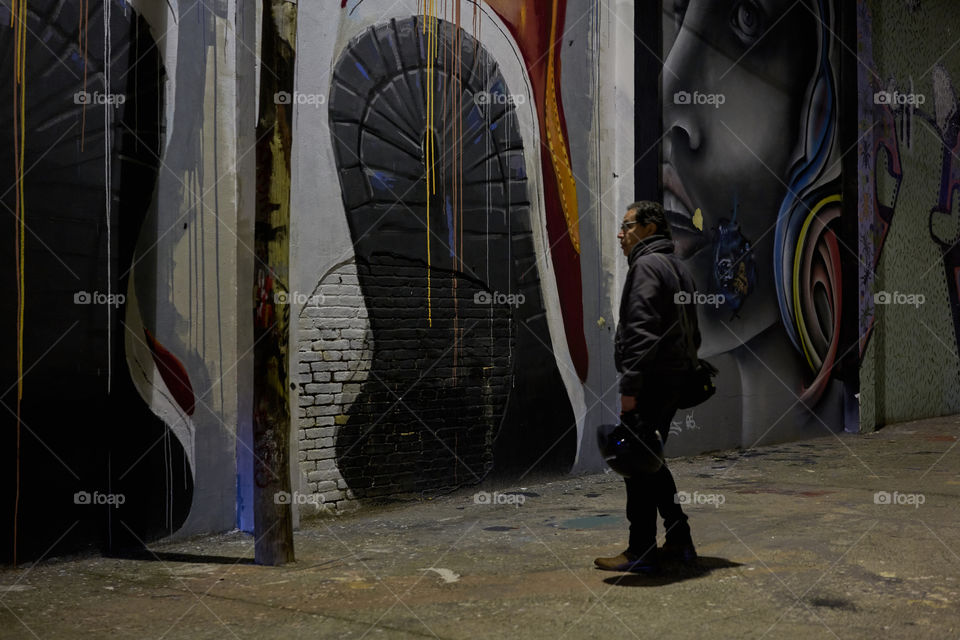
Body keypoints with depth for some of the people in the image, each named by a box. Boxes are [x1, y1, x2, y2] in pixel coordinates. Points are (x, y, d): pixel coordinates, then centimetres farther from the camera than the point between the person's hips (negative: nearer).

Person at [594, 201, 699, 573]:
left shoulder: (646, 266, -11)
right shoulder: (678, 267, 20)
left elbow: (642, 331, -21)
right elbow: (693, 333, 23)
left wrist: (629, 387, -22)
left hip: (649, 382, -10)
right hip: (672, 380, 10)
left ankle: (641, 552, 2)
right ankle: (679, 542, 20)